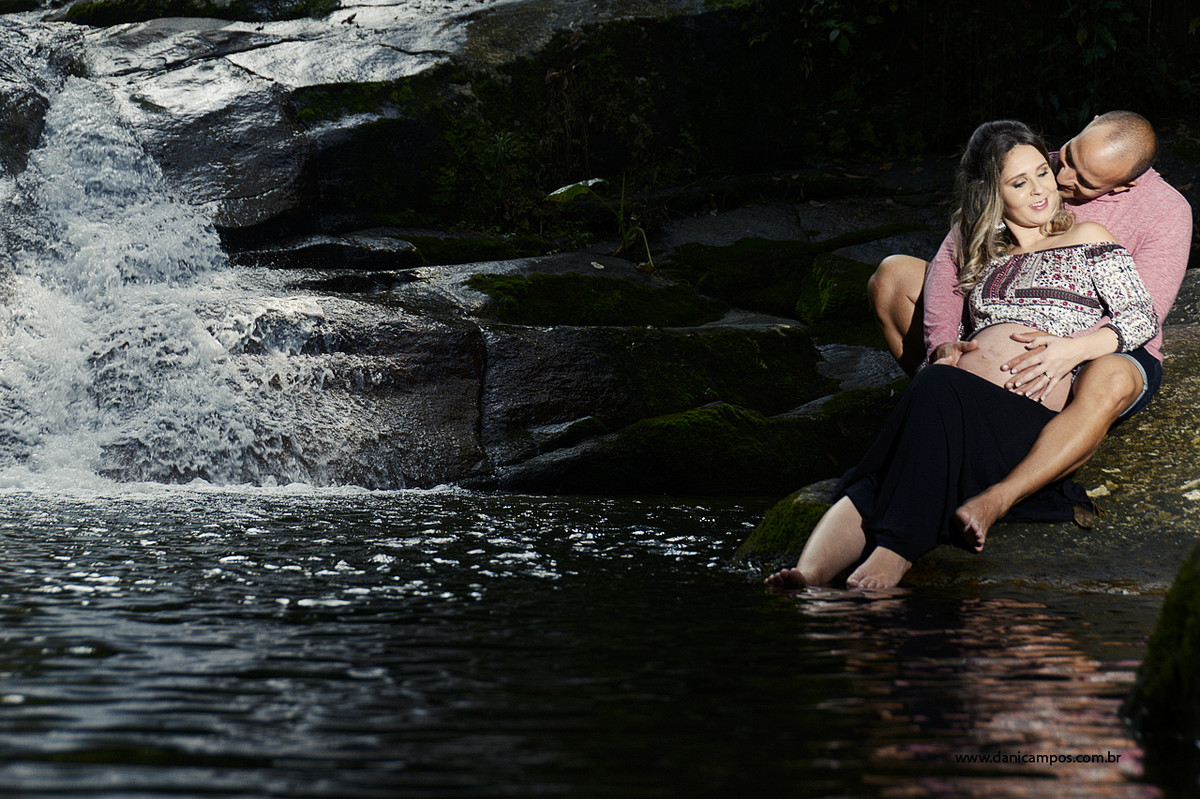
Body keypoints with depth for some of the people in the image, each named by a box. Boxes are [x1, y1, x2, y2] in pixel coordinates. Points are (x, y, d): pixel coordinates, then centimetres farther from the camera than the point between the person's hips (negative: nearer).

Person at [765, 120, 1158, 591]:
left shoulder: (1086, 240, 19)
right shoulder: (983, 255, 31)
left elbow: (1142, 318, 11)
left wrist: (1069, 347, -6)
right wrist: (945, 353, 5)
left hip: (1035, 403, -4)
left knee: (939, 391, -40)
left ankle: (894, 553, -52)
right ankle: (810, 575, -56)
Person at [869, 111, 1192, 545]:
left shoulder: (1167, 211, -16)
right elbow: (952, 258, -10)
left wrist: (1072, 350, -42)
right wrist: (943, 343, -26)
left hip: (1103, 352, -4)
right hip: (1010, 339, 4)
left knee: (1109, 380, -44)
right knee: (893, 273, -8)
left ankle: (993, 502, -55)